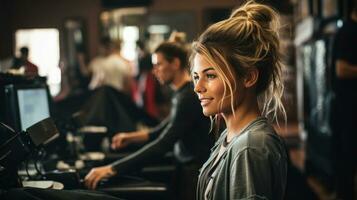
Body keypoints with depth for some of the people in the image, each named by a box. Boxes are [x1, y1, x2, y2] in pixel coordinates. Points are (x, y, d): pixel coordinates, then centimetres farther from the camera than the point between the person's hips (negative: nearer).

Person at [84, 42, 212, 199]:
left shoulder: (188, 96, -20)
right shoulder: (182, 93, 10)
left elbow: (163, 145, -28)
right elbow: (164, 130, 20)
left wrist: (112, 169, -31)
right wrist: (131, 137, 4)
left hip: (196, 172, -9)